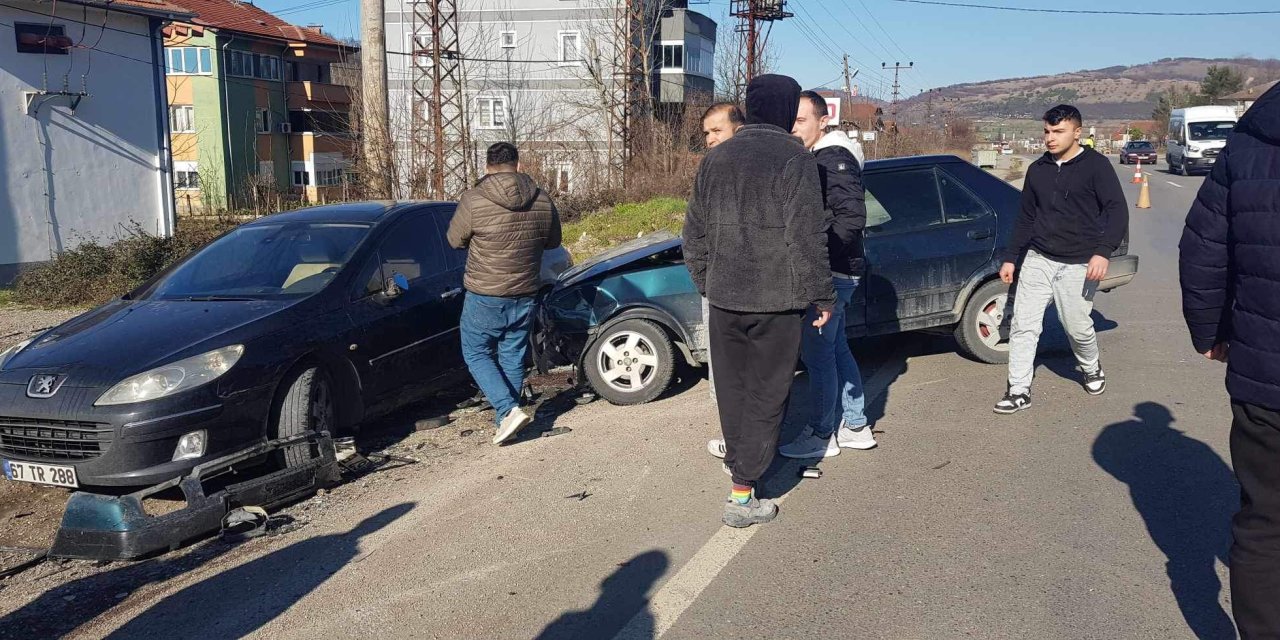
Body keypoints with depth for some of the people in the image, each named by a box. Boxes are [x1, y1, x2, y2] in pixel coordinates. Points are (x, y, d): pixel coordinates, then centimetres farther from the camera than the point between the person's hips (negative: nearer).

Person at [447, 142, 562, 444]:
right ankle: (506, 418, 25)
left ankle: (509, 410, -4)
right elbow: (553, 241, 11)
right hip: (524, 297, 4)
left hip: (484, 298, -4)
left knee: (477, 354, 12)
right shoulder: (542, 202, -3)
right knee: (513, 357, 16)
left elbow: (455, 240, -2)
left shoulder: (473, 200, -16)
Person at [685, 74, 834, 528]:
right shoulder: (794, 158, -8)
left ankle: (739, 464, 32)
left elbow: (694, 233, 14)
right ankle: (742, 494, 3)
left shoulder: (715, 159, 9)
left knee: (732, 389, 17)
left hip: (723, 297, 5)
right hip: (777, 299, -5)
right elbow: (807, 236, -13)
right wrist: (822, 295, -5)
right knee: (766, 393, 2)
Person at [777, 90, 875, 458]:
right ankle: (856, 427, 27)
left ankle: (821, 437, 7)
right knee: (836, 349, 16)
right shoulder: (817, 159, 16)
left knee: (817, 354, -4)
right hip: (834, 274, 10)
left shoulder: (834, 159, -15)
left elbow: (853, 217, -24)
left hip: (831, 273, -10)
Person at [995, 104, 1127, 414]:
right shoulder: (1038, 170, 11)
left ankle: (1092, 369, 35)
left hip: (1079, 265, -4)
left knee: (1078, 327, 3)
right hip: (1038, 260, 4)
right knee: (1023, 325, -3)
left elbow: (1117, 211, -11)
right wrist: (1010, 257, 16)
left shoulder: (1095, 165, -5)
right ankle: (1019, 390, 3)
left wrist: (1103, 251, -24)